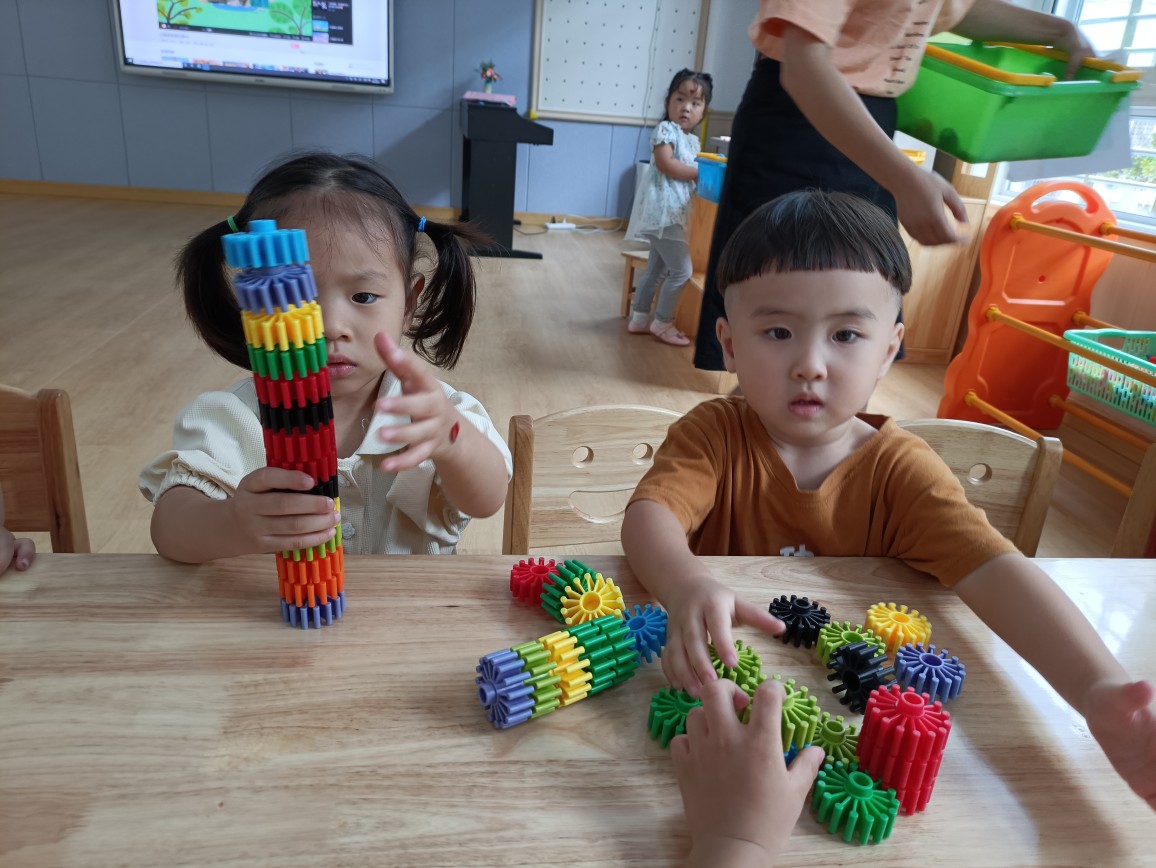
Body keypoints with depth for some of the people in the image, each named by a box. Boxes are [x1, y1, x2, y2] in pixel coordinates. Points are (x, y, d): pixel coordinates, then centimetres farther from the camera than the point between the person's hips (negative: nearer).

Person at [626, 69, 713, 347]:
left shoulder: (693, 141, 18)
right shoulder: (665, 129, -9)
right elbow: (666, 164, -19)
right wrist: (701, 173, -16)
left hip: (673, 212, 10)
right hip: (662, 211, -10)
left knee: (657, 269, 15)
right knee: (681, 270, -8)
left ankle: (639, 318, 23)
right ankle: (662, 323, 4)